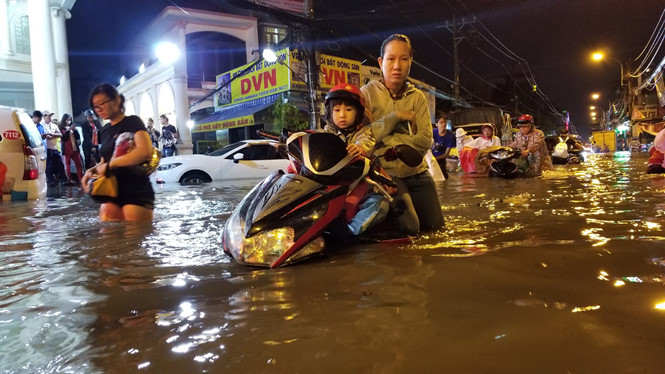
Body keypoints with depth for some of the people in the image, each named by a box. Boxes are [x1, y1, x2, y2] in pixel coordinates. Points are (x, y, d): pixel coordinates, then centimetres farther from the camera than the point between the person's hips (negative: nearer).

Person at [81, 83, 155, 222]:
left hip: (136, 193, -7)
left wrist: (109, 164, -17)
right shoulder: (106, 131, 17)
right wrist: (91, 170, 4)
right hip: (112, 194, 7)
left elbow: (145, 151, -23)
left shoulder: (132, 122, -5)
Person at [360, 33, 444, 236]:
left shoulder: (417, 97, 6)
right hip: (386, 172, -5)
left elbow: (425, 140, -7)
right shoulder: (367, 93, -5)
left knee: (434, 225, 9)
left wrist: (385, 139, -18)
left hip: (417, 171, 5)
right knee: (409, 228, -16)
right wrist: (396, 116, -17)